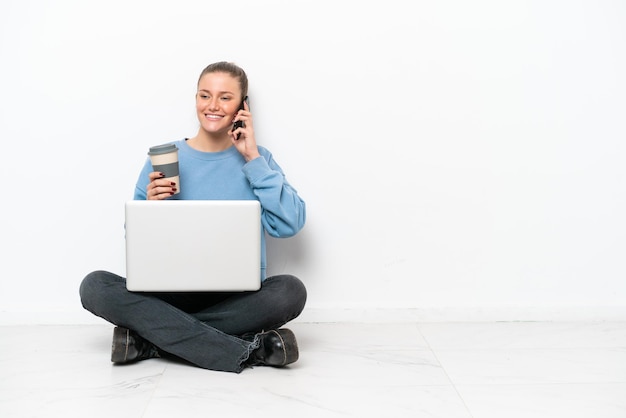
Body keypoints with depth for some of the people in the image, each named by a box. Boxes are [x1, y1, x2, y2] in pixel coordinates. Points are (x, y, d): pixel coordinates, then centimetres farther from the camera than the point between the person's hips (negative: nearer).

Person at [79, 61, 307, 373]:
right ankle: (246, 351, -31)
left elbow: (290, 225, -9)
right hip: (170, 293, 1)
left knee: (290, 291, -31)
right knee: (95, 286, -24)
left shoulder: (257, 159, 7)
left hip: (237, 298, -1)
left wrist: (253, 159, -6)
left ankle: (152, 339, -23)